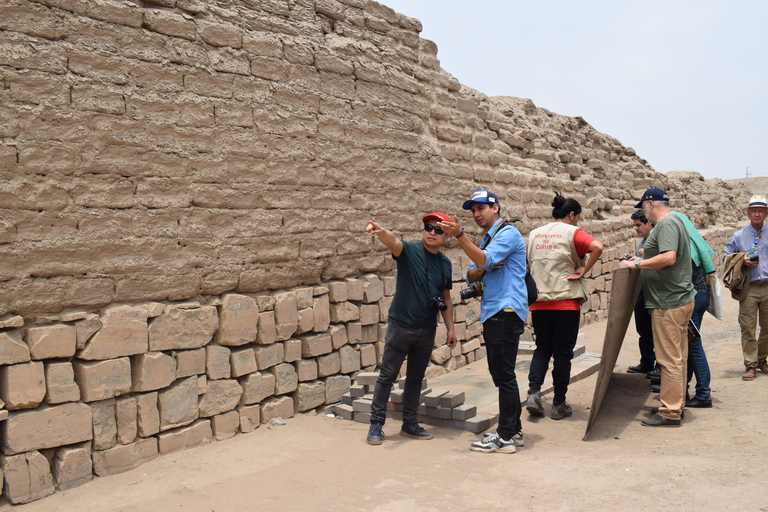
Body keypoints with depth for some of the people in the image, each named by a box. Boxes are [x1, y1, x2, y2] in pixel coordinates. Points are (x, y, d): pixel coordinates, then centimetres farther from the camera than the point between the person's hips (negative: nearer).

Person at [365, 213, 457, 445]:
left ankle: (410, 424, 26)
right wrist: (381, 232, -52)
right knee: (387, 376, 0)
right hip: (401, 326, -5)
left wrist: (450, 328, 13)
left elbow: (446, 298, 16)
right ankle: (376, 425, 10)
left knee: (416, 378, 14)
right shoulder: (410, 251, -7)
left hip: (427, 330, 5)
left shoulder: (445, 263, 8)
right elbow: (393, 241, -30)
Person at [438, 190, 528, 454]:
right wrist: (482, 270, -6)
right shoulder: (486, 239, 22)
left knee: (504, 374, -7)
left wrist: (459, 235, -29)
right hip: (492, 313, 10)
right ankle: (513, 430, 23)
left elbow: (485, 260, -22)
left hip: (506, 311, -10)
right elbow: (472, 276, 16)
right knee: (500, 373, 13)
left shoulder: (508, 233, -7)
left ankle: (506, 437, -1)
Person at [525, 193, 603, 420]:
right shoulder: (572, 232, -5)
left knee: (542, 348, 16)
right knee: (563, 351, 6)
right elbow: (597, 247, -22)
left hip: (538, 302, 5)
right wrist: (583, 271, -13)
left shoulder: (535, 234, 12)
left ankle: (533, 391, -1)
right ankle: (559, 405, 13)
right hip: (565, 301, -4)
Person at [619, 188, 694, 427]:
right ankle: (676, 404, 26)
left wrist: (637, 264, -22)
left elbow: (669, 257, -29)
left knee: (669, 358, -5)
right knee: (679, 357, 16)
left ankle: (670, 412, 1)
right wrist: (643, 260, 23)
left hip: (669, 303, -11)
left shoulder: (666, 224, -15)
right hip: (681, 300, 11)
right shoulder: (676, 222, 18)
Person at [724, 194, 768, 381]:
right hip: (749, 289, -1)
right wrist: (742, 261, -7)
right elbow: (727, 259, 11)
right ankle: (751, 365, 4)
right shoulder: (738, 236, 7)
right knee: (748, 328, -3)